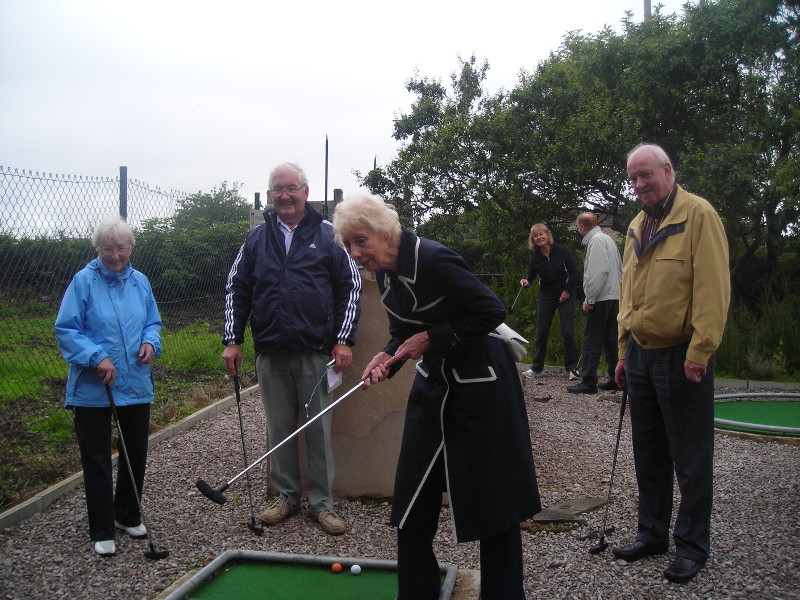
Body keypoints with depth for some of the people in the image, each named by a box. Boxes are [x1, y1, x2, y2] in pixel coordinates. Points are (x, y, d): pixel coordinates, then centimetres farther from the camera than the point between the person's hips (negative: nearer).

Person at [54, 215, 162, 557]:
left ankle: (128, 516, 35)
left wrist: (151, 343, -6)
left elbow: (153, 322, 15)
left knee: (136, 454, 15)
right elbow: (65, 330, -10)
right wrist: (97, 358, -21)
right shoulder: (83, 282, -9)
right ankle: (102, 531, 18)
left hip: (136, 385, 5)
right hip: (93, 388, -4)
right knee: (97, 461, 5)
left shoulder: (140, 282, 6)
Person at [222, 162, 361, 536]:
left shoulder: (328, 236, 3)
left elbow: (351, 287, 2)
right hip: (270, 353, 3)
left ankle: (321, 502, 16)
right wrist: (232, 340, 5)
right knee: (279, 428, 11)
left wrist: (343, 340, -5)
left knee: (319, 428, 3)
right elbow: (236, 290, 13)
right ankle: (286, 495, 25)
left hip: (316, 352, -3)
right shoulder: (256, 239, 11)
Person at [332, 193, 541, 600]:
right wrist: (385, 359, -8)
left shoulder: (433, 260, -23)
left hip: (480, 383, -8)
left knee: (492, 494, 3)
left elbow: (491, 312, -20)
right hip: (433, 382, 8)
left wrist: (431, 337, -19)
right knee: (412, 493, 10)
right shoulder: (384, 272, 3)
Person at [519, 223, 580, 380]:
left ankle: (572, 368, 1)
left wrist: (567, 291, -9)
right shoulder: (535, 257, -2)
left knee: (567, 331, -7)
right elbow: (530, 276, 2)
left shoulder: (561, 250, -9)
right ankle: (537, 368, 12)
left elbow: (573, 272, -5)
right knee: (541, 332, 2)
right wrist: (525, 282, -20)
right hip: (546, 297, 3)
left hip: (565, 295, -3)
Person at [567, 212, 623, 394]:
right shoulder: (608, 238, 18)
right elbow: (619, 269, 21)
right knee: (611, 339, 12)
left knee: (592, 340, -6)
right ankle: (616, 379, 16)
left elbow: (598, 272, -20)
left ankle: (588, 382, -5)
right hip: (615, 296, 9)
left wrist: (589, 298, -16)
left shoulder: (596, 240, -11)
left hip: (601, 299, -9)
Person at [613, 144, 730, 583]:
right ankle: (652, 534, 29)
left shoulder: (698, 214, -8)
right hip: (641, 355, 7)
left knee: (690, 457, 4)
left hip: (680, 357, -7)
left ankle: (692, 545, 18)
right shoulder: (636, 226, 14)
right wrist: (624, 352, 16)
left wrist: (699, 351, -20)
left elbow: (712, 287, -15)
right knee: (648, 453, 15)